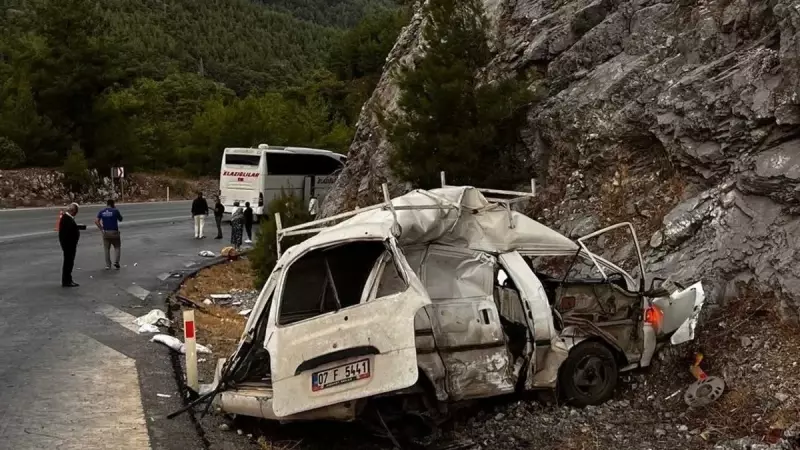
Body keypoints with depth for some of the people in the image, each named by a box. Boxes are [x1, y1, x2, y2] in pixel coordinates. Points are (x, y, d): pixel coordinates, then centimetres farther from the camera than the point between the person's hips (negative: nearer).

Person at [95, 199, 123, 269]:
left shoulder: (102, 211, 2)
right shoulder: (115, 211, -7)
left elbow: (96, 221, -5)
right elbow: (120, 219, 7)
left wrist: (101, 229, 0)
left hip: (105, 232, 3)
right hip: (114, 232, -3)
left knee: (107, 249, 10)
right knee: (117, 247, 11)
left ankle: (108, 265, 10)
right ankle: (116, 262, -6)